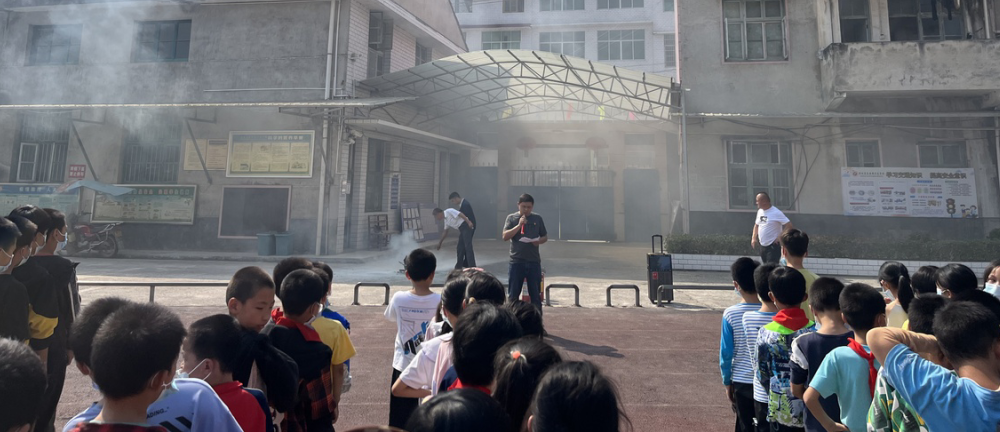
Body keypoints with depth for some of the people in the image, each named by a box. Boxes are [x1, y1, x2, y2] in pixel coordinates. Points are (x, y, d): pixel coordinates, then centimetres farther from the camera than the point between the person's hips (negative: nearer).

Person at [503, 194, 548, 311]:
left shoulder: (537, 219, 7)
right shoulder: (512, 218, 1)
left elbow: (545, 236, 13)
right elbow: (505, 237, -9)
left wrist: (539, 241, -9)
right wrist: (519, 225, -18)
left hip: (534, 261, 2)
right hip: (516, 261, -1)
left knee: (536, 295, 8)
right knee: (513, 295, 5)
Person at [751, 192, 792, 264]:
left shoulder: (776, 213, -15)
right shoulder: (760, 211, 7)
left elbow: (789, 226, -18)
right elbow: (756, 225, 21)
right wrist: (754, 238, 10)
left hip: (773, 246, -7)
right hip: (762, 246, 7)